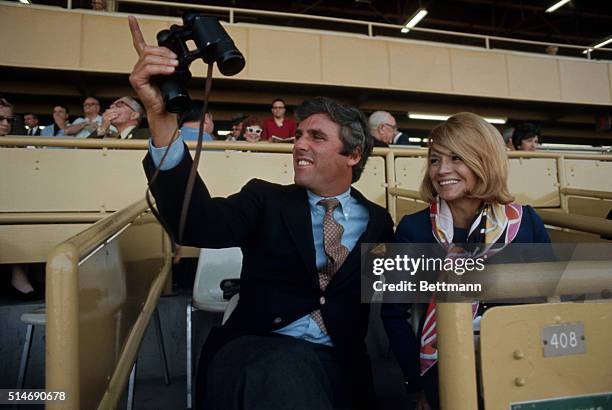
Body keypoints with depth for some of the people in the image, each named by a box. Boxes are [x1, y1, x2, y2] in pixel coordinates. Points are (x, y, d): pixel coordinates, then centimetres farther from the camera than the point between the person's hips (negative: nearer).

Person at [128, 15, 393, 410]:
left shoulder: (378, 221, 9)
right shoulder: (266, 200, 3)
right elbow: (197, 224, -16)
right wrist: (161, 117, -28)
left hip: (335, 362, 4)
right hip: (258, 349, -3)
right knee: (286, 370, -36)